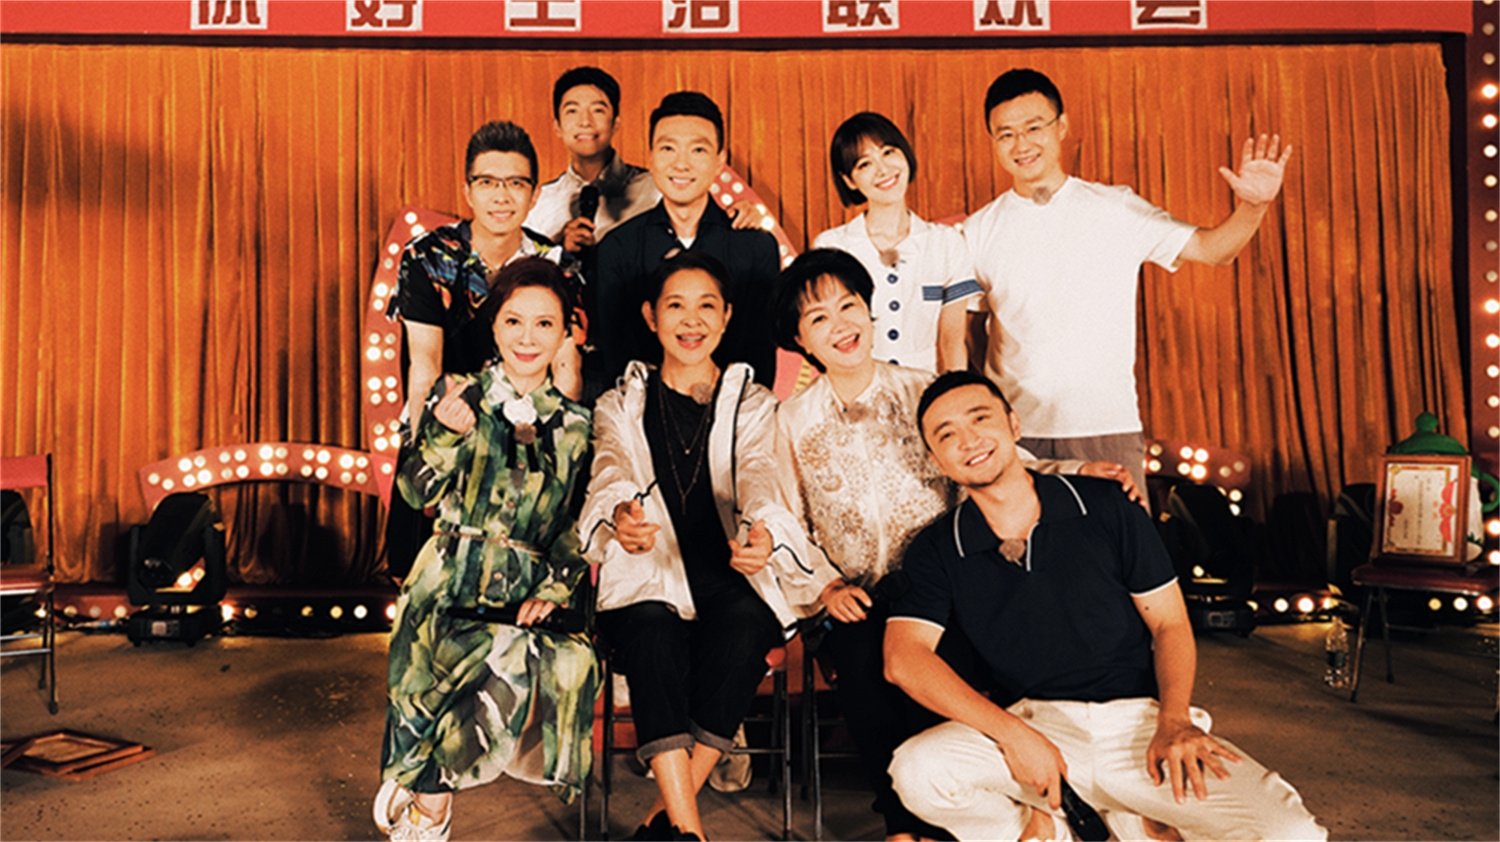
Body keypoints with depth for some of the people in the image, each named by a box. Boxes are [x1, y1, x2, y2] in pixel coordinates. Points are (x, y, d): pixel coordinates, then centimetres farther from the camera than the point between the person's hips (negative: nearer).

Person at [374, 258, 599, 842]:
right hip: (453, 582, -2)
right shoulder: (458, 396, 8)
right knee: (511, 659, -32)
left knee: (572, 661, -29)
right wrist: (447, 434, -17)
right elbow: (417, 491, 0)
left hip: (529, 588, 2)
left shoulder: (574, 425, 11)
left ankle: (426, 794, -9)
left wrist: (555, 588, -5)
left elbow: (577, 526, 10)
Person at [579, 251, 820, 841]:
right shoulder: (620, 405, 14)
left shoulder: (751, 403, 14)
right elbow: (609, 476, -7)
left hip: (730, 581, 0)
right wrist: (620, 515, -34)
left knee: (741, 623, -33)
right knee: (651, 631, -34)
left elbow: (757, 480, -7)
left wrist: (762, 533, -32)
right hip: (647, 584, 0)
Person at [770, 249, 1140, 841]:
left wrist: (1078, 471, -15)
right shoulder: (791, 421, 9)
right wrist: (825, 586, -5)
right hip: (852, 603, 1)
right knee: (860, 658, -29)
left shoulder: (926, 392, 7)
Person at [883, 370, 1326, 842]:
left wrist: (1174, 721, -14)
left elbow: (1170, 625, 5)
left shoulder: (1104, 507, 1)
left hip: (1138, 718, 1)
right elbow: (903, 658, -13)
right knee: (916, 772, -30)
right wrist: (1012, 734, -24)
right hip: (1036, 723, 0)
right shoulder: (937, 551, 0)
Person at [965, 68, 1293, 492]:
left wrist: (1253, 206, -14)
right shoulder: (979, 231, 6)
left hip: (1108, 429, 0)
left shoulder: (1117, 209, 5)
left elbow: (1212, 249, 5)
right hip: (1014, 433, 0)